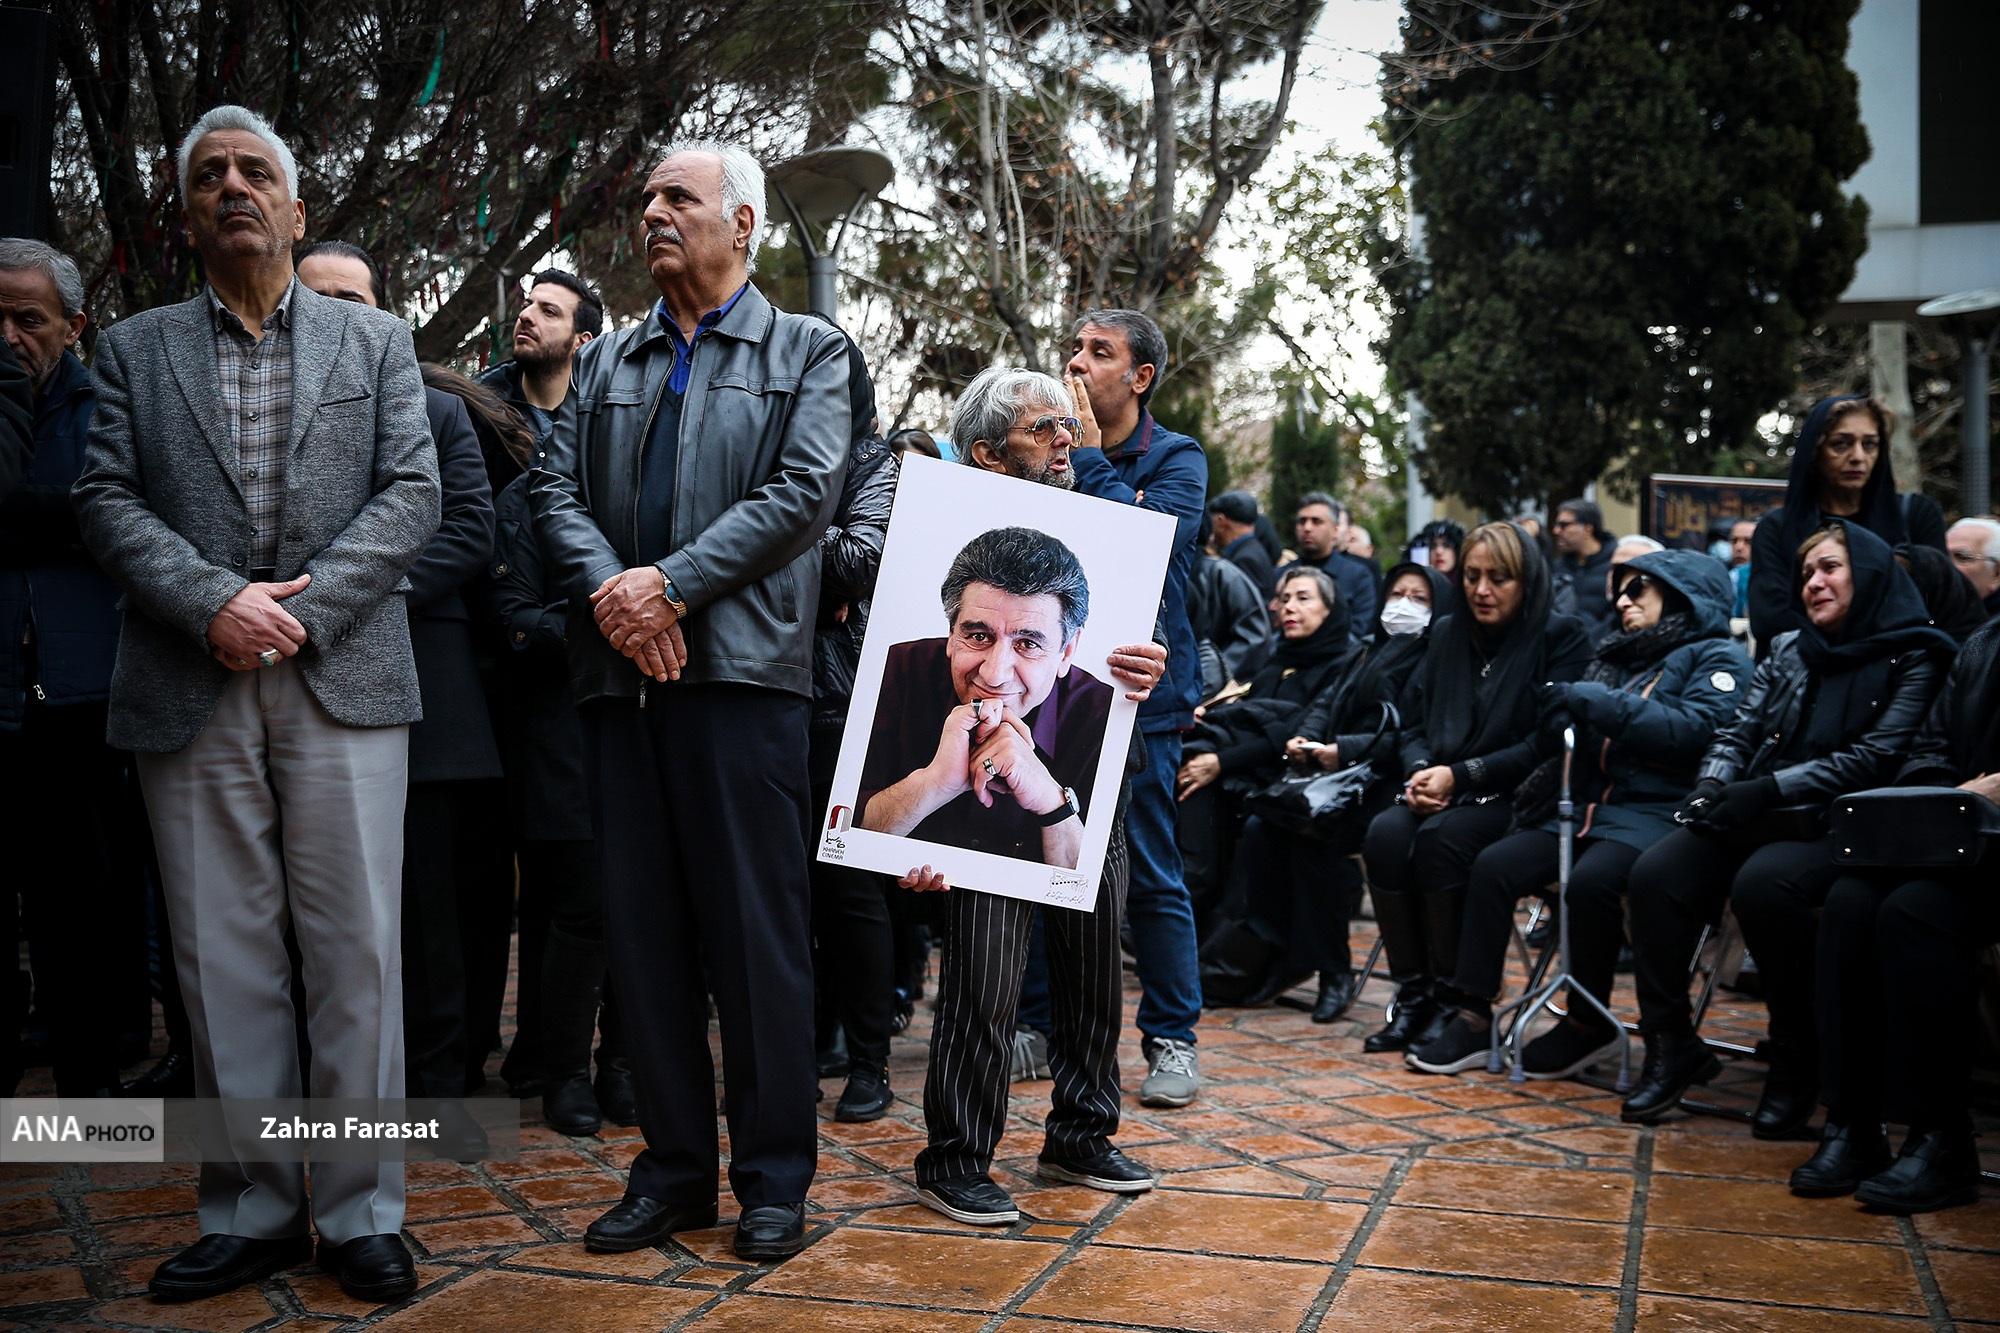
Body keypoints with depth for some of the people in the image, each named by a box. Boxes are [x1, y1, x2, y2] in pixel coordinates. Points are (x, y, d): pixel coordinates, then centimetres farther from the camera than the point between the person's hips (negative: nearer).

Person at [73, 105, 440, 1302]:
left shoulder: (376, 340, 12)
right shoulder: (137, 350, 14)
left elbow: (412, 495, 1)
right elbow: (107, 500, 4)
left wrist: (296, 610, -10)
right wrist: (214, 602, -13)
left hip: (342, 681, -1)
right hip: (191, 694, 1)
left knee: (358, 952, -1)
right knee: (225, 961, 5)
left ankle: (362, 1212, 10)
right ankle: (252, 1212, 16)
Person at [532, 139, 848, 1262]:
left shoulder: (809, 352, 8)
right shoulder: (608, 359, 21)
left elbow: (805, 491, -6)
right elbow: (557, 487, 11)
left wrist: (671, 585, -13)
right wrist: (608, 591, -9)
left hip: (741, 664, -5)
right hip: (621, 671, 5)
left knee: (757, 927, -2)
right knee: (645, 927, 8)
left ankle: (775, 1176, 10)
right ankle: (674, 1168, 18)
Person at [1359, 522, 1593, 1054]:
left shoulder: (1560, 637, -1)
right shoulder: (1448, 634, 17)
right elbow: (1413, 724, 17)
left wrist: (1461, 776, -17)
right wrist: (1421, 771, -6)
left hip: (1518, 798, -5)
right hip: (1442, 792, 5)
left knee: (1440, 837, -34)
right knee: (1386, 832, -27)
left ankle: (1454, 1002, -23)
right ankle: (1413, 995, -20)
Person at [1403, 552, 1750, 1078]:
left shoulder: (1718, 658, 4)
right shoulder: (1617, 657, 24)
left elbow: (1694, 729, -15)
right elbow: (1574, 740, 21)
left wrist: (1601, 704, -17)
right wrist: (1566, 714, -2)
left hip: (1658, 812, -7)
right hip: (1590, 806, 7)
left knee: (1590, 880, -33)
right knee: (1494, 866, -14)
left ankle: (1590, 1024, -14)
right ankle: (1474, 1018, -12)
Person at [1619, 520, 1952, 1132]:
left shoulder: (1915, 656, -1)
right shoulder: (1789, 651, 17)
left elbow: (1875, 759, -12)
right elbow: (1738, 733, 14)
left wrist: (1767, 790, -18)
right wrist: (1714, 784, -9)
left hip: (1843, 827, -5)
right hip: (1762, 818, 5)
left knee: (1763, 883, -36)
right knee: (1656, 872, -21)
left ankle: (1798, 1059, -17)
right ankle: (1671, 1043, -11)